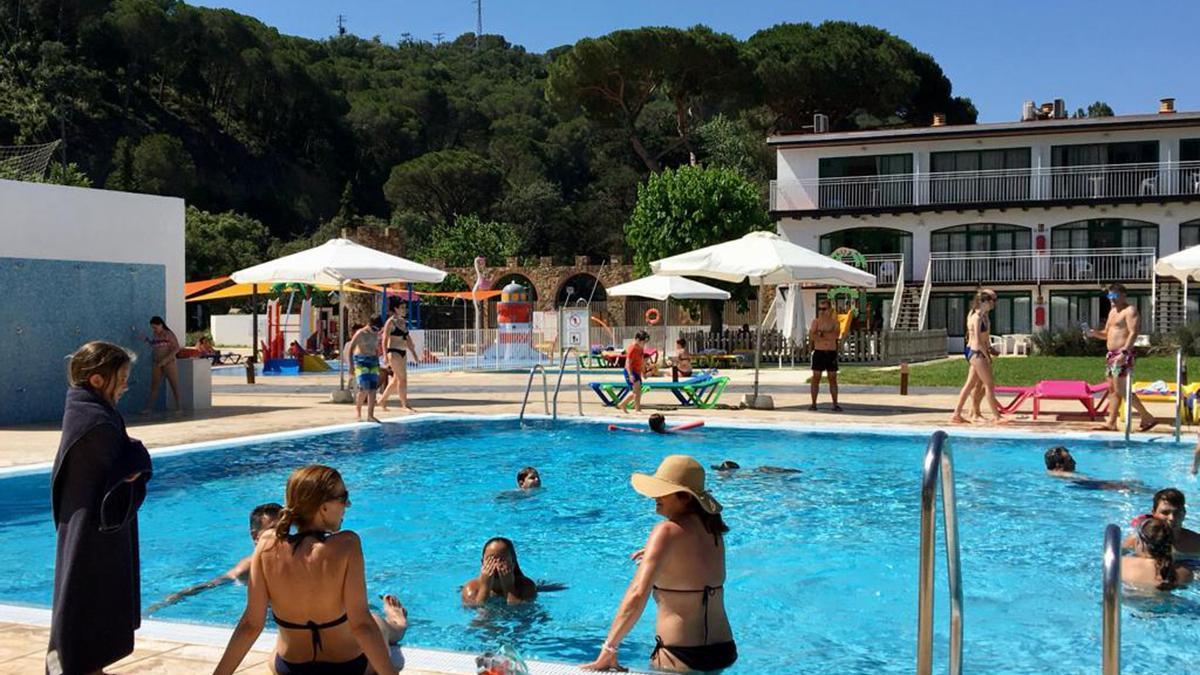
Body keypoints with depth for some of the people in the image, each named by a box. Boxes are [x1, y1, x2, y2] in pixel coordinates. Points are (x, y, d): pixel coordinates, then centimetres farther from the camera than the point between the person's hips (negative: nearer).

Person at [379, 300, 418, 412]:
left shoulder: (404, 322, 14)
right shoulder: (391, 322, -9)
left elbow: (408, 338, 20)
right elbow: (385, 340, -12)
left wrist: (413, 352, 16)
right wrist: (386, 355, -18)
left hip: (403, 353, 8)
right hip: (394, 352, -8)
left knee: (396, 380, 12)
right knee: (402, 378, -9)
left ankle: (382, 400, 25)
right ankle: (405, 404, -4)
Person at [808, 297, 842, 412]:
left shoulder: (834, 320, 4)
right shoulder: (816, 320, 2)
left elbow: (837, 334, -12)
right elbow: (811, 334, -12)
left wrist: (821, 334, -13)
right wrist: (830, 336, -13)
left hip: (831, 353, 1)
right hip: (819, 352, -1)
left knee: (833, 378, 4)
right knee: (816, 377, 0)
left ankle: (835, 404, 7)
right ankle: (813, 403, 4)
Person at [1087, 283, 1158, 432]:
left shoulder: (1130, 311, -7)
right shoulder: (1112, 311, 21)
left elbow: (1133, 333, -18)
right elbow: (1106, 334, 25)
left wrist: (1124, 352, -28)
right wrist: (1094, 333, 3)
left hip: (1123, 354, -10)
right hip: (1111, 353, 10)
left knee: (1120, 390, -12)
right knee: (1112, 389, 8)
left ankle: (1147, 417, -5)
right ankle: (1111, 422, 10)